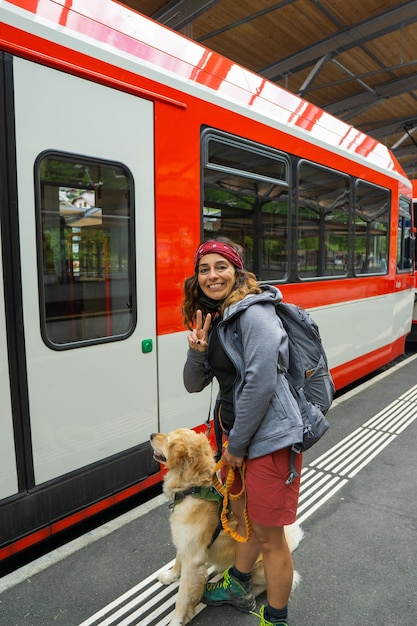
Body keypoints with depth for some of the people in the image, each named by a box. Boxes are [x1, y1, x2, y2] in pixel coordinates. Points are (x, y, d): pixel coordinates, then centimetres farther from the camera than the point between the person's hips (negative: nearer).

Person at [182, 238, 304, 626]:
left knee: (269, 535, 9)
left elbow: (261, 383, -24)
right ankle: (238, 586, 51)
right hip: (237, 433, 9)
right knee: (242, 514, 27)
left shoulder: (253, 314, -19)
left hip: (268, 437, -8)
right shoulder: (213, 319, 7)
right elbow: (194, 385, 7)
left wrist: (237, 443, -15)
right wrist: (196, 351, -13)